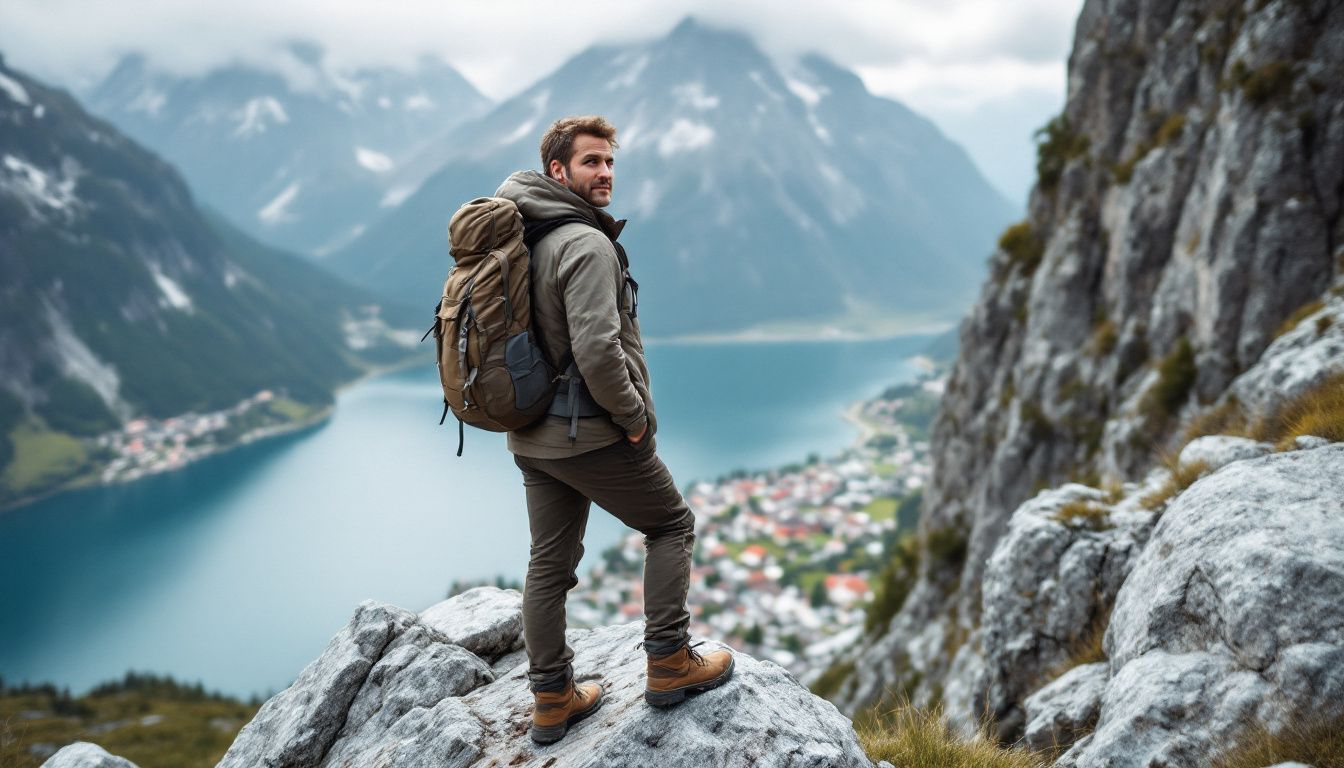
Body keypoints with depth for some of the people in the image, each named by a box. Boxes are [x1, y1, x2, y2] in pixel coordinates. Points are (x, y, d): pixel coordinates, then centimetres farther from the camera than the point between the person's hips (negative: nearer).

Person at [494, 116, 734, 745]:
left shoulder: (520, 238, 11)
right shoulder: (587, 244, -18)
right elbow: (597, 349, -27)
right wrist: (634, 416, -14)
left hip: (531, 435, 8)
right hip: (591, 434, -8)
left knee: (550, 562, 13)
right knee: (671, 525, 12)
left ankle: (552, 699, 23)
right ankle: (669, 663, 14)